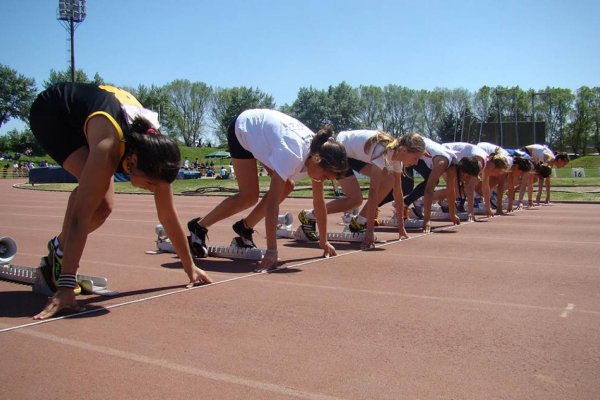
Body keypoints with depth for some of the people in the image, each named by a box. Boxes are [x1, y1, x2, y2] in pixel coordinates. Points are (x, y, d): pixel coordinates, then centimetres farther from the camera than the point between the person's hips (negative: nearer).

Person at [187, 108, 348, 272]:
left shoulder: (318, 151, -19)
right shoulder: (292, 155, -42)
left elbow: (318, 200, -9)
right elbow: (272, 202, -45)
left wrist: (324, 240, -4)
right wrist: (271, 251, -47)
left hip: (265, 129, 7)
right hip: (242, 129, -7)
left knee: (286, 186, -5)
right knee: (249, 196, -13)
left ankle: (244, 227, 11)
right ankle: (199, 226, 6)